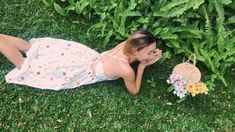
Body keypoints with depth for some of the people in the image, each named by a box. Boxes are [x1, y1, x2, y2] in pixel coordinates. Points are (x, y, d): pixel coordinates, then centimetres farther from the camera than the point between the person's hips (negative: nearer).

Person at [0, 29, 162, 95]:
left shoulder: (128, 43, -10)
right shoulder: (126, 69, -30)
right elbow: (134, 91, -12)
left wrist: (149, 58, -2)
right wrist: (142, 66, -13)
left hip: (83, 53, 6)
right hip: (74, 72, -6)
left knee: (29, 47, 19)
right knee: (24, 64, 8)